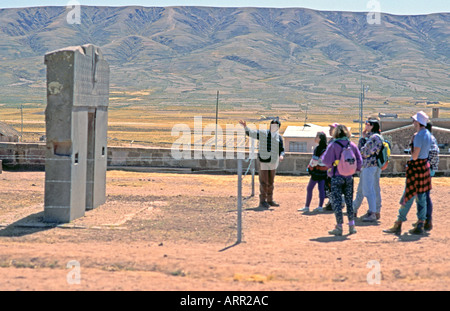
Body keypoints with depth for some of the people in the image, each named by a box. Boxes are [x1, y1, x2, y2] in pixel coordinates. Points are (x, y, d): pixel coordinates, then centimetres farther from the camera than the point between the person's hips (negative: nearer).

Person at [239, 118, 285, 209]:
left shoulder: (279, 137, 8)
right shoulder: (263, 133, 0)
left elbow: (281, 150, 8)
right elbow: (251, 133, 3)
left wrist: (281, 155, -14)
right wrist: (245, 126, -14)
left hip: (273, 162, 4)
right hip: (263, 161, -4)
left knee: (271, 182, 13)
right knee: (264, 182, -5)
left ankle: (270, 200, 24)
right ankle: (262, 201, 2)